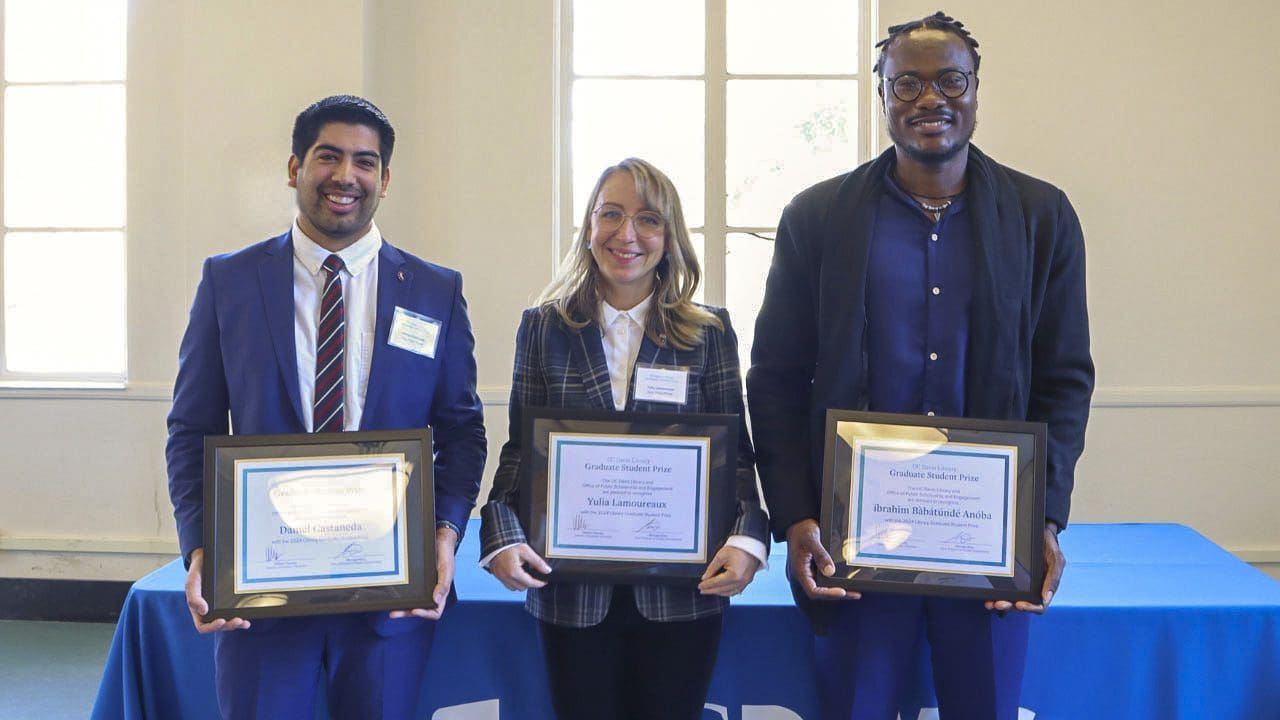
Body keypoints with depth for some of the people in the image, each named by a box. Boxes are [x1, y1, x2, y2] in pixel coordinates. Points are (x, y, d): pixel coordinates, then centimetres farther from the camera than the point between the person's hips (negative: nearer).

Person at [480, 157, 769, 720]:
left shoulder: (708, 331, 3)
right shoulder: (544, 327, 4)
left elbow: (736, 452, 2)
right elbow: (518, 451, 4)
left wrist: (748, 538, -14)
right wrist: (502, 536, -12)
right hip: (571, 590, 1)